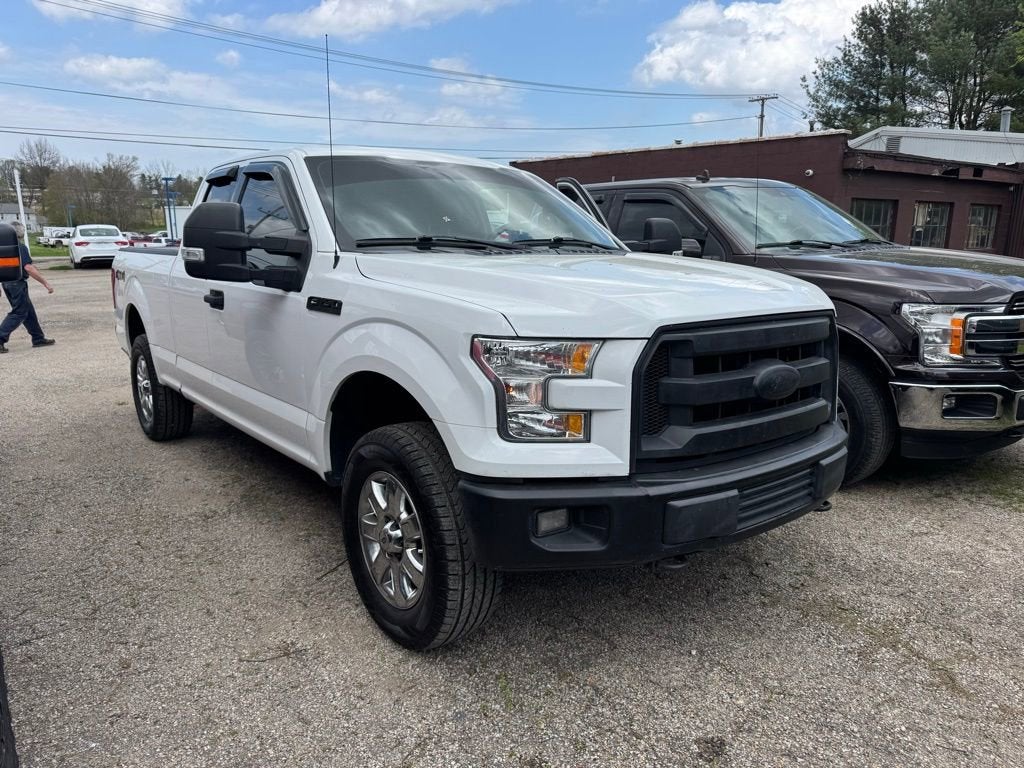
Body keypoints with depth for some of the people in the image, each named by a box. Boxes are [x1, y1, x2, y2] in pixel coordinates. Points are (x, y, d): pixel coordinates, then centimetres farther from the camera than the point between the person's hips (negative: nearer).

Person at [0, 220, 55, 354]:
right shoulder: (20, 247, -15)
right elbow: (28, 268, -24)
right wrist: (46, 283, -23)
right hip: (17, 284, -9)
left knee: (28, 311, 15)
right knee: (18, 313, -3)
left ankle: (38, 338, 19)